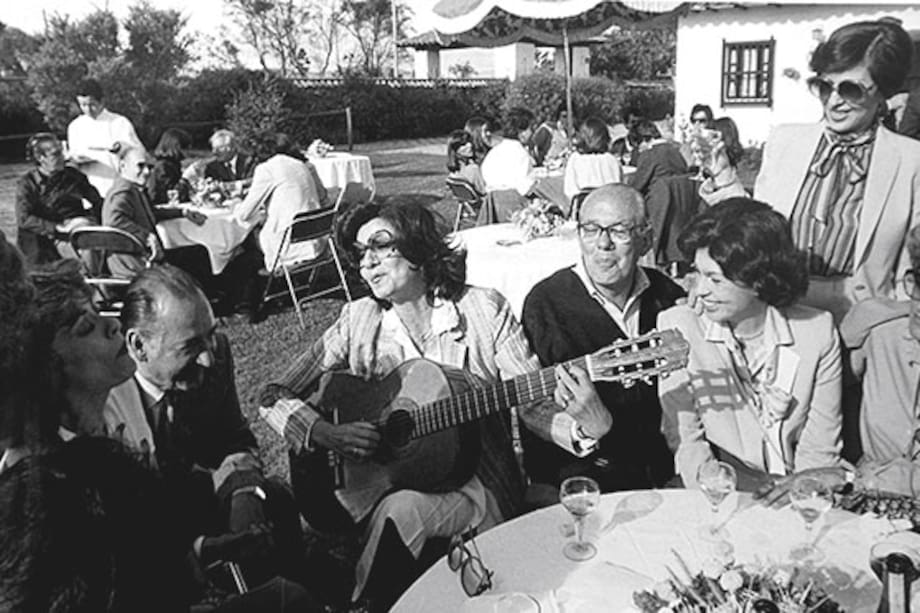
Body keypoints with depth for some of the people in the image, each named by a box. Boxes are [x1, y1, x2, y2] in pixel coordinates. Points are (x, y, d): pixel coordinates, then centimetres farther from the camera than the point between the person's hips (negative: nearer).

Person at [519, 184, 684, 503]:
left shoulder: (669, 296, 5)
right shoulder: (546, 301, -9)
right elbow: (532, 411, -12)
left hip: (665, 469, 5)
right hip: (575, 476, -4)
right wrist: (584, 431, -30)